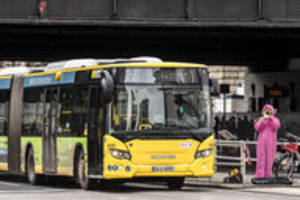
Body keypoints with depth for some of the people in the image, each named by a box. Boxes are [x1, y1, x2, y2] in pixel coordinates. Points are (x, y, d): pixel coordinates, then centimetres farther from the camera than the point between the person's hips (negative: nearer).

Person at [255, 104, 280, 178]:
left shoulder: (275, 119, 10)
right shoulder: (261, 119, 16)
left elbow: (277, 126, -11)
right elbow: (257, 128, 1)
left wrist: (271, 117, -10)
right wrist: (263, 119, -8)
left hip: (271, 142, -1)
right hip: (262, 141, 1)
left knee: (269, 159, -6)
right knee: (261, 159, -6)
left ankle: (267, 175, -4)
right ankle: (259, 176, -8)